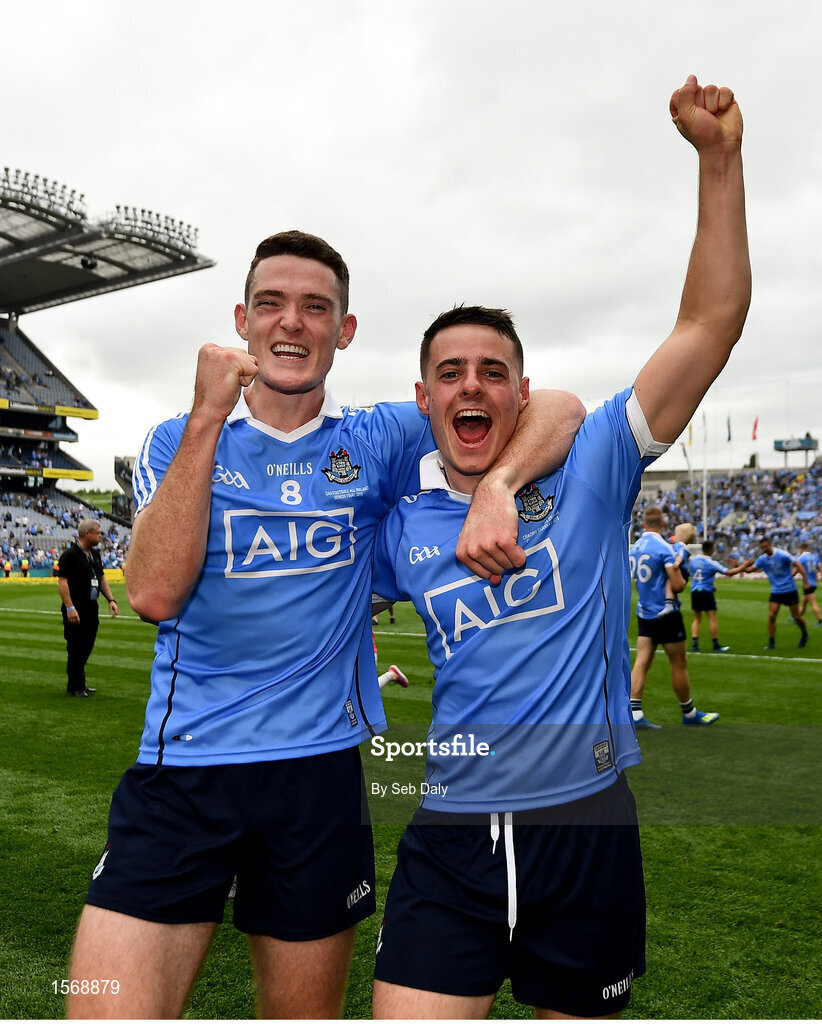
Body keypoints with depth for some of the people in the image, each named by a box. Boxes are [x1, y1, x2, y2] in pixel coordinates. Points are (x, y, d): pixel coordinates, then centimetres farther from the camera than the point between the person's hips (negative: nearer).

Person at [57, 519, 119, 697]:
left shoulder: (95, 554, 14)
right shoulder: (70, 554, -12)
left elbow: (102, 578, 21)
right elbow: (62, 582, -17)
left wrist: (111, 599, 9)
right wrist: (69, 608, -23)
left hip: (91, 608, 8)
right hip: (76, 609, -8)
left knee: (87, 647, 13)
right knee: (77, 648, -2)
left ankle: (79, 684, 25)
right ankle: (75, 687, 9)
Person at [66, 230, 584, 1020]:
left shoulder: (377, 443, 3)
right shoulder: (178, 441, 3)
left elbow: (556, 410, 0)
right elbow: (155, 593, -13)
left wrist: (496, 485, -21)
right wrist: (207, 420, -15)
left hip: (322, 768, 1)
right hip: (180, 772, 0)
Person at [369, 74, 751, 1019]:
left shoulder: (590, 472, -4)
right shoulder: (400, 526, 3)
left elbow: (710, 325, -9)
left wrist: (718, 159, -15)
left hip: (587, 823, 0)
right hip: (451, 835, 1)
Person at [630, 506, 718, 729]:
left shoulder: (634, 548, 5)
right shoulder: (664, 548, -16)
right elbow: (677, 585, -20)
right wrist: (683, 579, 2)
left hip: (644, 614, 6)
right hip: (665, 614, -6)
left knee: (641, 662, 2)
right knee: (679, 664, 7)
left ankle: (634, 714, -3)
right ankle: (689, 713, 20)